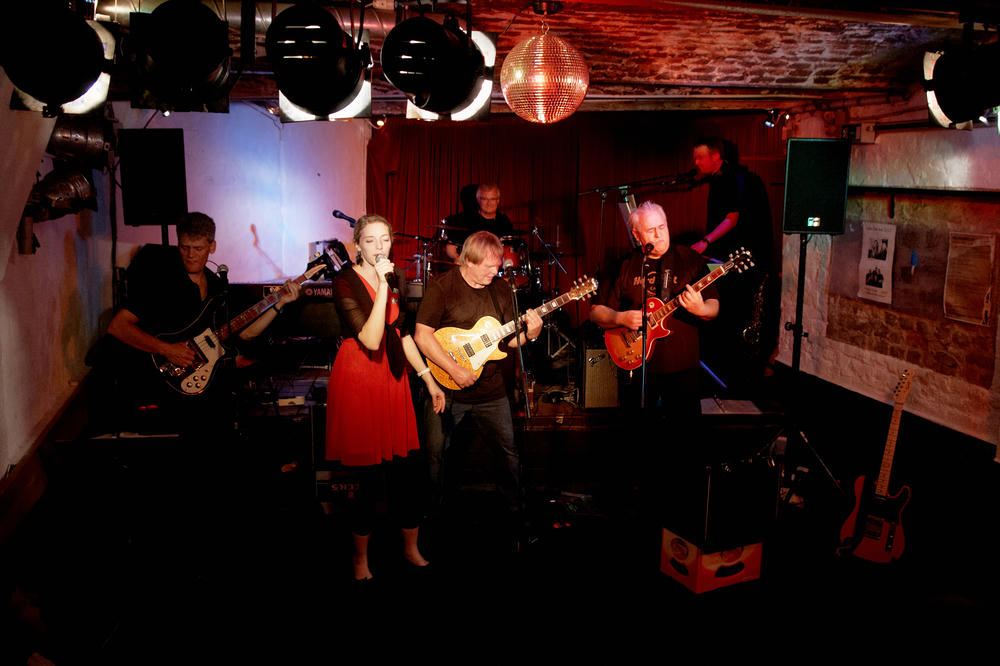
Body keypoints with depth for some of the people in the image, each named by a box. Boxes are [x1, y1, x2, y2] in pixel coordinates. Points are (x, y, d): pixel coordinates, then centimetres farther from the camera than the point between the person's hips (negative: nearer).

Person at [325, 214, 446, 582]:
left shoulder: (395, 276, 8)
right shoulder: (345, 282, -13)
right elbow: (371, 340, -24)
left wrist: (429, 379, 13)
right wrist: (383, 284, -26)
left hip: (394, 375, 6)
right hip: (359, 377, -6)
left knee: (407, 466, 6)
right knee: (367, 471, 0)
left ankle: (412, 548, 25)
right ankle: (360, 559, 20)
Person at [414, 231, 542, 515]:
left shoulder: (501, 289, 6)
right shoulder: (442, 287, -10)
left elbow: (508, 338, 12)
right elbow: (422, 335, -17)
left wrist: (529, 334, -10)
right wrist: (455, 370, -21)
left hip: (491, 390, 4)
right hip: (448, 389, -4)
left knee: (510, 452, 11)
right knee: (435, 454, 3)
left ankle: (514, 506, 32)